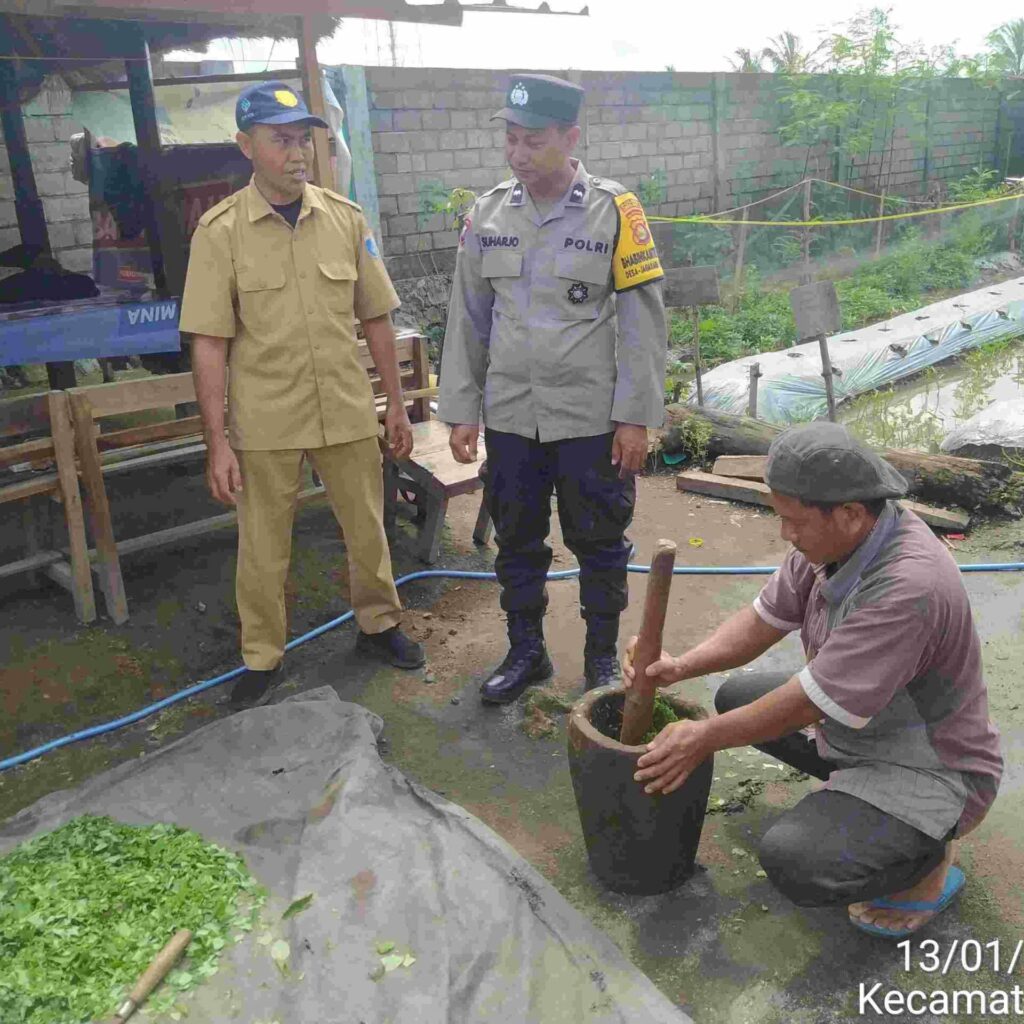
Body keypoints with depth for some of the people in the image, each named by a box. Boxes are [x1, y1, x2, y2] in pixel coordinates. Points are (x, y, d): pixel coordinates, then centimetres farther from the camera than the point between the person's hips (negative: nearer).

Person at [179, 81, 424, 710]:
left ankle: (378, 623, 40)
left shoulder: (347, 219, 1)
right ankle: (262, 660, 29)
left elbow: (376, 320, 6)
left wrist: (397, 404, 7)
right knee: (263, 549, 10)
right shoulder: (220, 231, -6)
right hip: (265, 423, -2)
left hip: (349, 413, 2)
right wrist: (217, 443, -10)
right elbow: (210, 344, -7)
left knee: (368, 528, 16)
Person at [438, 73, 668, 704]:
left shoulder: (615, 212, -7)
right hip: (509, 416, 4)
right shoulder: (487, 214, 4)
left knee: (599, 544, 9)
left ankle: (603, 658, 29)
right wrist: (461, 411, 6)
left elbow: (643, 321, -6)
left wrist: (635, 417, -9)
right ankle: (526, 653, 33)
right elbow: (468, 319, 8)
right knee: (516, 540, 14)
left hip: (591, 418, -3)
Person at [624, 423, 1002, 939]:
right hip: (859, 726, 9)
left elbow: (811, 703, -30)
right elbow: (762, 621, 0)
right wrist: (681, 666, -14)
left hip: (931, 767, -8)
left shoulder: (908, 586, -36)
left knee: (791, 859, -28)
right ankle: (854, 793, 16)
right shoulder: (838, 537, -10)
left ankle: (927, 861, 2)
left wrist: (705, 738, -18)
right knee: (735, 695, 12)